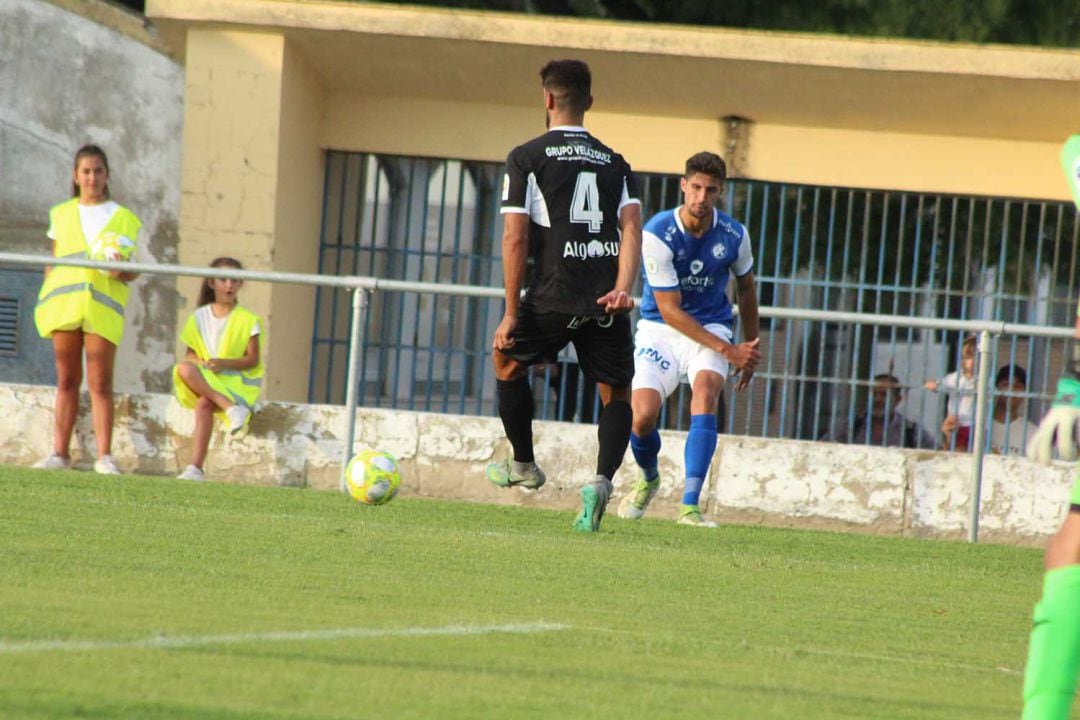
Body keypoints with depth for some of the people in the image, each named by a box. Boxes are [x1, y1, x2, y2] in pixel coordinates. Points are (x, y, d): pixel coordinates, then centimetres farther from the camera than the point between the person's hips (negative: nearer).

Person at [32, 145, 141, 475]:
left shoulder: (123, 218, 9)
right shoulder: (61, 215, 16)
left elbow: (131, 273, 8)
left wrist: (121, 271, -14)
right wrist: (44, 302, 9)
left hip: (103, 308, -2)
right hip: (64, 304, 2)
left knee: (100, 383, -7)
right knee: (66, 380, 4)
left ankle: (104, 455, -9)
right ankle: (60, 453, 4)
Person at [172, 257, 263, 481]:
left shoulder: (247, 320, 2)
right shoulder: (200, 317, 12)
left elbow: (253, 359, -3)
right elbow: (190, 355, 10)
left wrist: (224, 363, -18)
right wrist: (200, 363, -14)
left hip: (236, 382, -4)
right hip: (203, 379, 4)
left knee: (204, 404, -34)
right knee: (183, 368, -31)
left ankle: (196, 468, -41)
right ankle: (230, 408, -41)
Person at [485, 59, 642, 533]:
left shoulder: (527, 158, 4)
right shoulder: (615, 164, 16)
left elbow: (515, 238, -2)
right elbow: (632, 227, 0)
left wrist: (512, 313, 0)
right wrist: (623, 289, -10)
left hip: (553, 296, -3)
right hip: (607, 299, 3)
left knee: (507, 360, 24)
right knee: (616, 395, 11)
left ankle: (523, 465, 31)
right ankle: (602, 480, -13)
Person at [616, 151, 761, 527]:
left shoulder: (734, 236, -8)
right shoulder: (657, 234, -20)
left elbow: (745, 288, 13)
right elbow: (669, 309, -18)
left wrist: (750, 349, 19)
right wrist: (727, 350, -22)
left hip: (711, 327, 2)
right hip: (660, 328, -1)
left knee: (706, 389, -29)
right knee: (642, 415, -20)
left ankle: (690, 506, -34)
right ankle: (648, 479, 18)